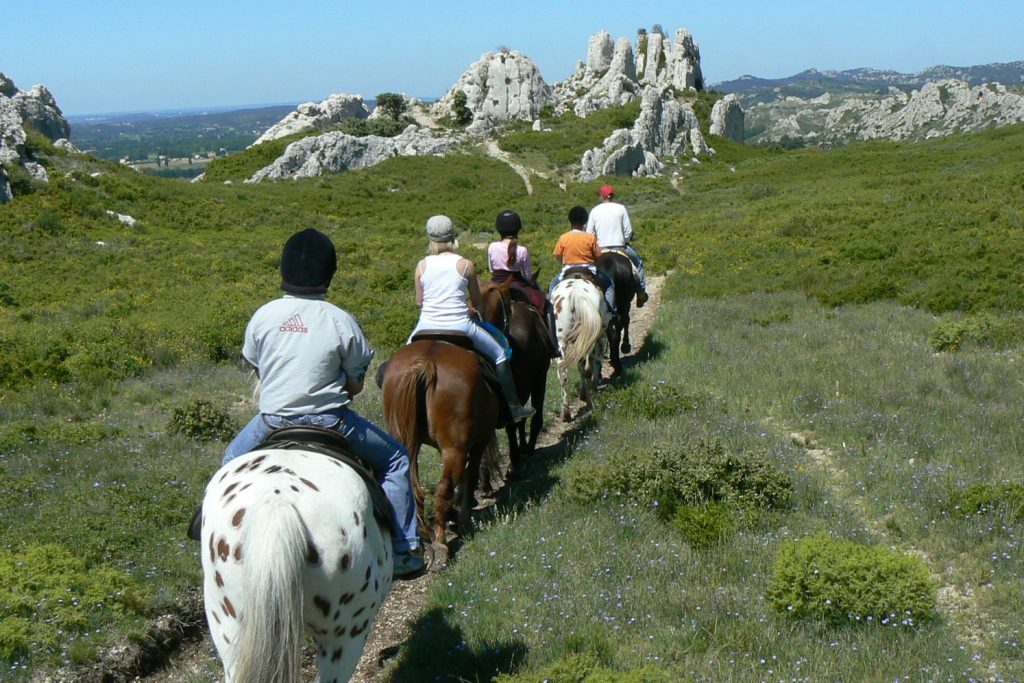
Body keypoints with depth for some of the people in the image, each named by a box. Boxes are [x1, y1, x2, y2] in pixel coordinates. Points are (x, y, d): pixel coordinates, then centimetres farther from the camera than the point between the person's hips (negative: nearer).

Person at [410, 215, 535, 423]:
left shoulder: (422, 265, -1)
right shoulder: (466, 265, -5)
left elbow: (419, 301, 7)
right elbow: (477, 302, 5)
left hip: (427, 327, 2)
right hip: (460, 327, -2)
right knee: (499, 354, 18)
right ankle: (514, 406, 21)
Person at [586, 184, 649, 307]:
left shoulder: (595, 211, 0)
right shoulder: (621, 209, -2)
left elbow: (589, 233, 0)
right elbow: (628, 231, -2)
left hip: (601, 249, 1)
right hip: (620, 247, -1)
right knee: (638, 262, 22)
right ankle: (641, 291, 21)